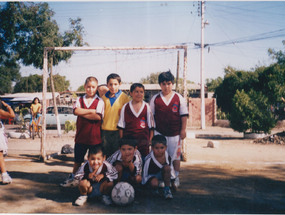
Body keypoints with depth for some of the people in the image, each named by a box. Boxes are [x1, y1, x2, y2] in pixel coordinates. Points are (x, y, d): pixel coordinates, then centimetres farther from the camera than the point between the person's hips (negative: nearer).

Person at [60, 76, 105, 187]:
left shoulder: (99, 101, -1)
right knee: (77, 159, 15)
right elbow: (76, 111, -12)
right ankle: (73, 178, 30)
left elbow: (98, 116, -15)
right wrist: (92, 111, -14)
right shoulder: (79, 100, 8)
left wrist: (82, 113, -10)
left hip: (94, 136, -2)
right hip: (81, 135, 3)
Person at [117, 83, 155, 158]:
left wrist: (150, 139, 3)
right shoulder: (125, 107, 4)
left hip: (143, 139, 0)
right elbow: (121, 125, 8)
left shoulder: (147, 107, 3)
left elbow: (151, 125, 8)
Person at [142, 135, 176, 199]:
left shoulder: (168, 157, -16)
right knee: (154, 183, -38)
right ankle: (154, 189, 3)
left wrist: (171, 178, 6)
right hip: (151, 176, -4)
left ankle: (167, 189, -15)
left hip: (162, 175, 4)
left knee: (167, 167, -29)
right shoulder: (149, 159, -27)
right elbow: (145, 174, -14)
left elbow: (171, 168, 3)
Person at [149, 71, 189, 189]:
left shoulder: (179, 98, 2)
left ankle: (176, 178, 20)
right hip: (159, 132, 1)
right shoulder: (155, 98, 4)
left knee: (175, 156, 6)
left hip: (175, 133, -1)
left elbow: (184, 115, 3)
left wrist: (183, 130, -2)